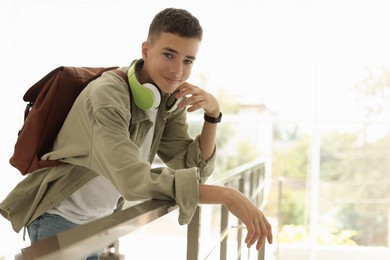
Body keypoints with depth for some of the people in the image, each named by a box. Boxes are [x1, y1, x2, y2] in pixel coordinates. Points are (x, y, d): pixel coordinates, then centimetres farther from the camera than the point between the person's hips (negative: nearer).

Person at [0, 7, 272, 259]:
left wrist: (213, 114, -20)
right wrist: (226, 195, -42)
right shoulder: (107, 95, -28)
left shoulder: (171, 100, -5)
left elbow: (193, 168, -5)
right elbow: (134, 180, -40)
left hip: (100, 221, 7)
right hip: (60, 218, -7)